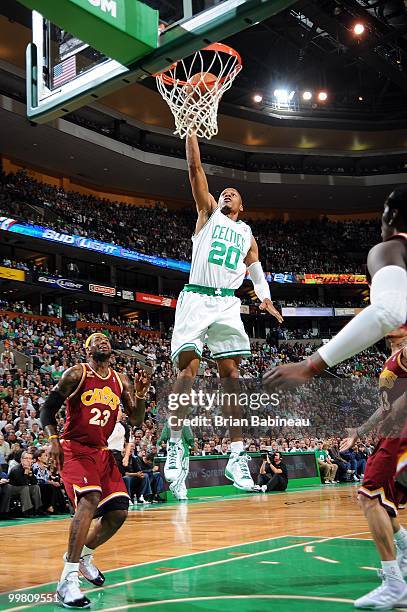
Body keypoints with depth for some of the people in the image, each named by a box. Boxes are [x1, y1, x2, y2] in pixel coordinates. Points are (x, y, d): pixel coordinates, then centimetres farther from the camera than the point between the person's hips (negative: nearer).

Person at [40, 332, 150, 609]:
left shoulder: (120, 381, 8)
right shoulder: (77, 374, -6)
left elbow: (137, 420, 9)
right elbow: (48, 409, -4)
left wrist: (141, 395, -8)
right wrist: (52, 439, -18)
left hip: (102, 452, 6)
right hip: (74, 449, -6)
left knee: (119, 512, 2)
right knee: (89, 500, -28)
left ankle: (83, 555, 28)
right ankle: (68, 580, -24)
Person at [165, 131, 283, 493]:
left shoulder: (247, 232, 24)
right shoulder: (208, 212, 17)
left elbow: (255, 266, 18)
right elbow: (195, 168, 10)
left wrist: (265, 297, 0)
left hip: (227, 304, 2)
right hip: (196, 298, -2)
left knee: (231, 375, -4)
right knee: (188, 367, -15)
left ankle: (237, 456, -4)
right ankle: (175, 443, -6)